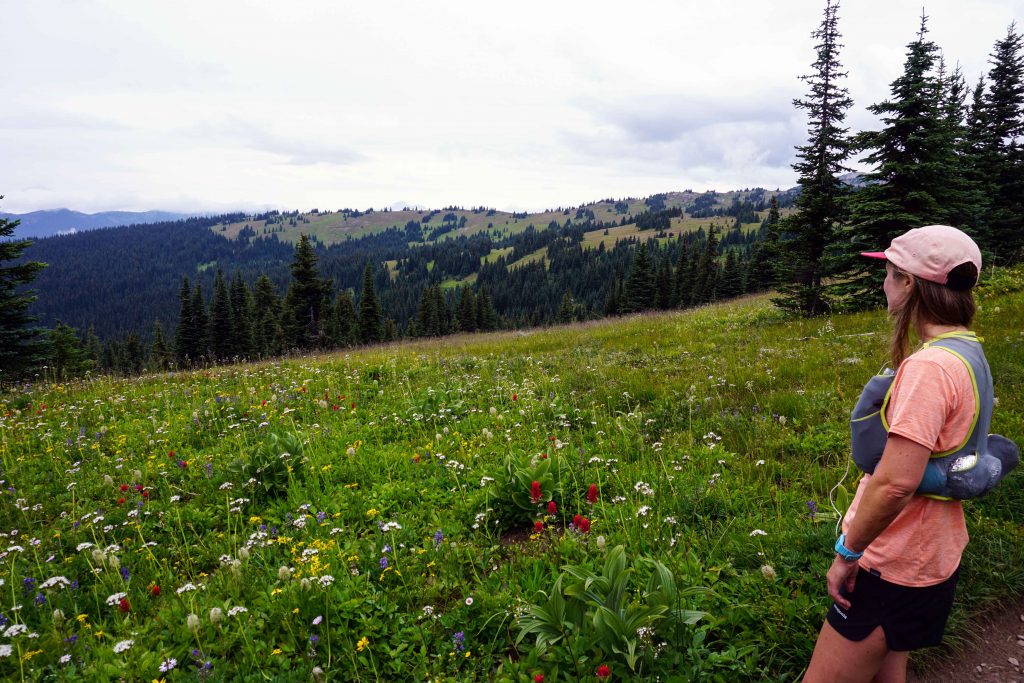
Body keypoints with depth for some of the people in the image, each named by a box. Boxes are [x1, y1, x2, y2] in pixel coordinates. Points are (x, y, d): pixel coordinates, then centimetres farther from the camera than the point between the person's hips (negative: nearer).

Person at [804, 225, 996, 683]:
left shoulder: (929, 366, -25)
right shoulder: (969, 354, 6)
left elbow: (897, 482, -31)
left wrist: (848, 551, -17)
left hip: (894, 566, -10)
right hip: (934, 553, 10)